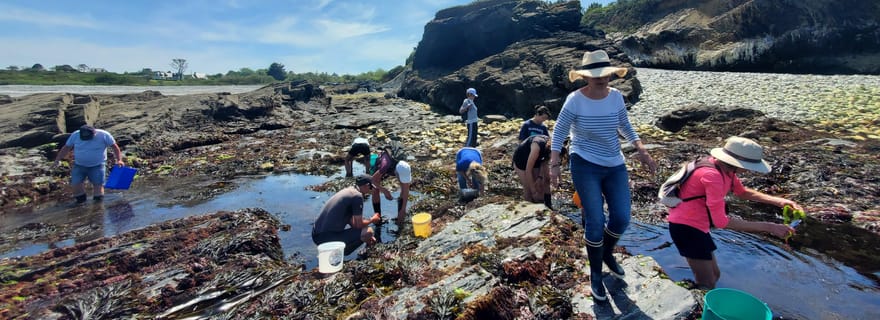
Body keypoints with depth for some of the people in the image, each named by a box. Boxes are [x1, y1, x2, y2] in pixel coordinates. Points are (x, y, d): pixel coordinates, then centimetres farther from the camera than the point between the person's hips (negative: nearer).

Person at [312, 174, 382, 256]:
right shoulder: (357, 196, -11)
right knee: (368, 231, -7)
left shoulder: (347, 191, 16)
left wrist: (368, 238, 27)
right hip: (328, 239, -9)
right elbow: (359, 225, -9)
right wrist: (372, 220, 11)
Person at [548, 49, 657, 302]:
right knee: (595, 222, -5)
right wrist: (554, 164, -11)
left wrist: (642, 150, 5)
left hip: (615, 165, 5)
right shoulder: (575, 100, -14)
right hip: (585, 166, -5)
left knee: (622, 219, 4)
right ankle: (595, 274, 18)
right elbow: (559, 132, -7)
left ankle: (607, 252, 38)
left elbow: (625, 126, 14)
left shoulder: (616, 96, -1)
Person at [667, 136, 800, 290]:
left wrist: (779, 201, 6)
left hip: (697, 225, 10)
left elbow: (742, 192, 20)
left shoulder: (724, 168, 1)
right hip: (686, 226, -10)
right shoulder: (712, 175, -28)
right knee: (707, 285, -3)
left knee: (714, 275, 21)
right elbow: (721, 221, -28)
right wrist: (768, 227, -22)